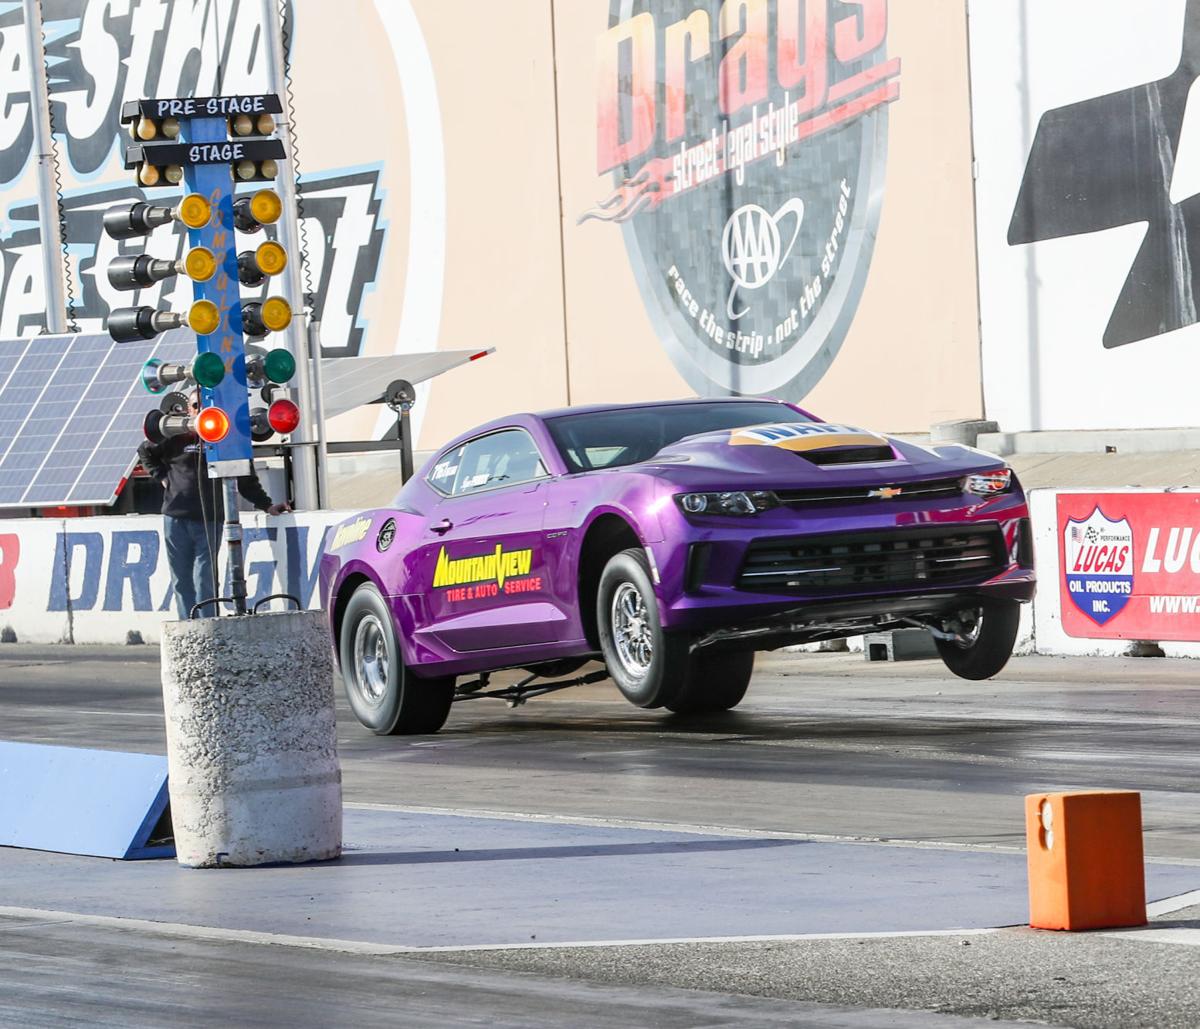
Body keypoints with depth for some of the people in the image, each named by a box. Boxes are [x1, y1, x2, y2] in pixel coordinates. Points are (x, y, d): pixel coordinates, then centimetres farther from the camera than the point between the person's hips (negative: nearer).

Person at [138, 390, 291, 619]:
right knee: (182, 581, 4)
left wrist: (267, 505, 7)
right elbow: (145, 452, 23)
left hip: (210, 521, -1)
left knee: (205, 581, -8)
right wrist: (162, 476, 10)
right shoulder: (177, 438, 6)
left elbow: (246, 480, 14)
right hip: (176, 519, 1)